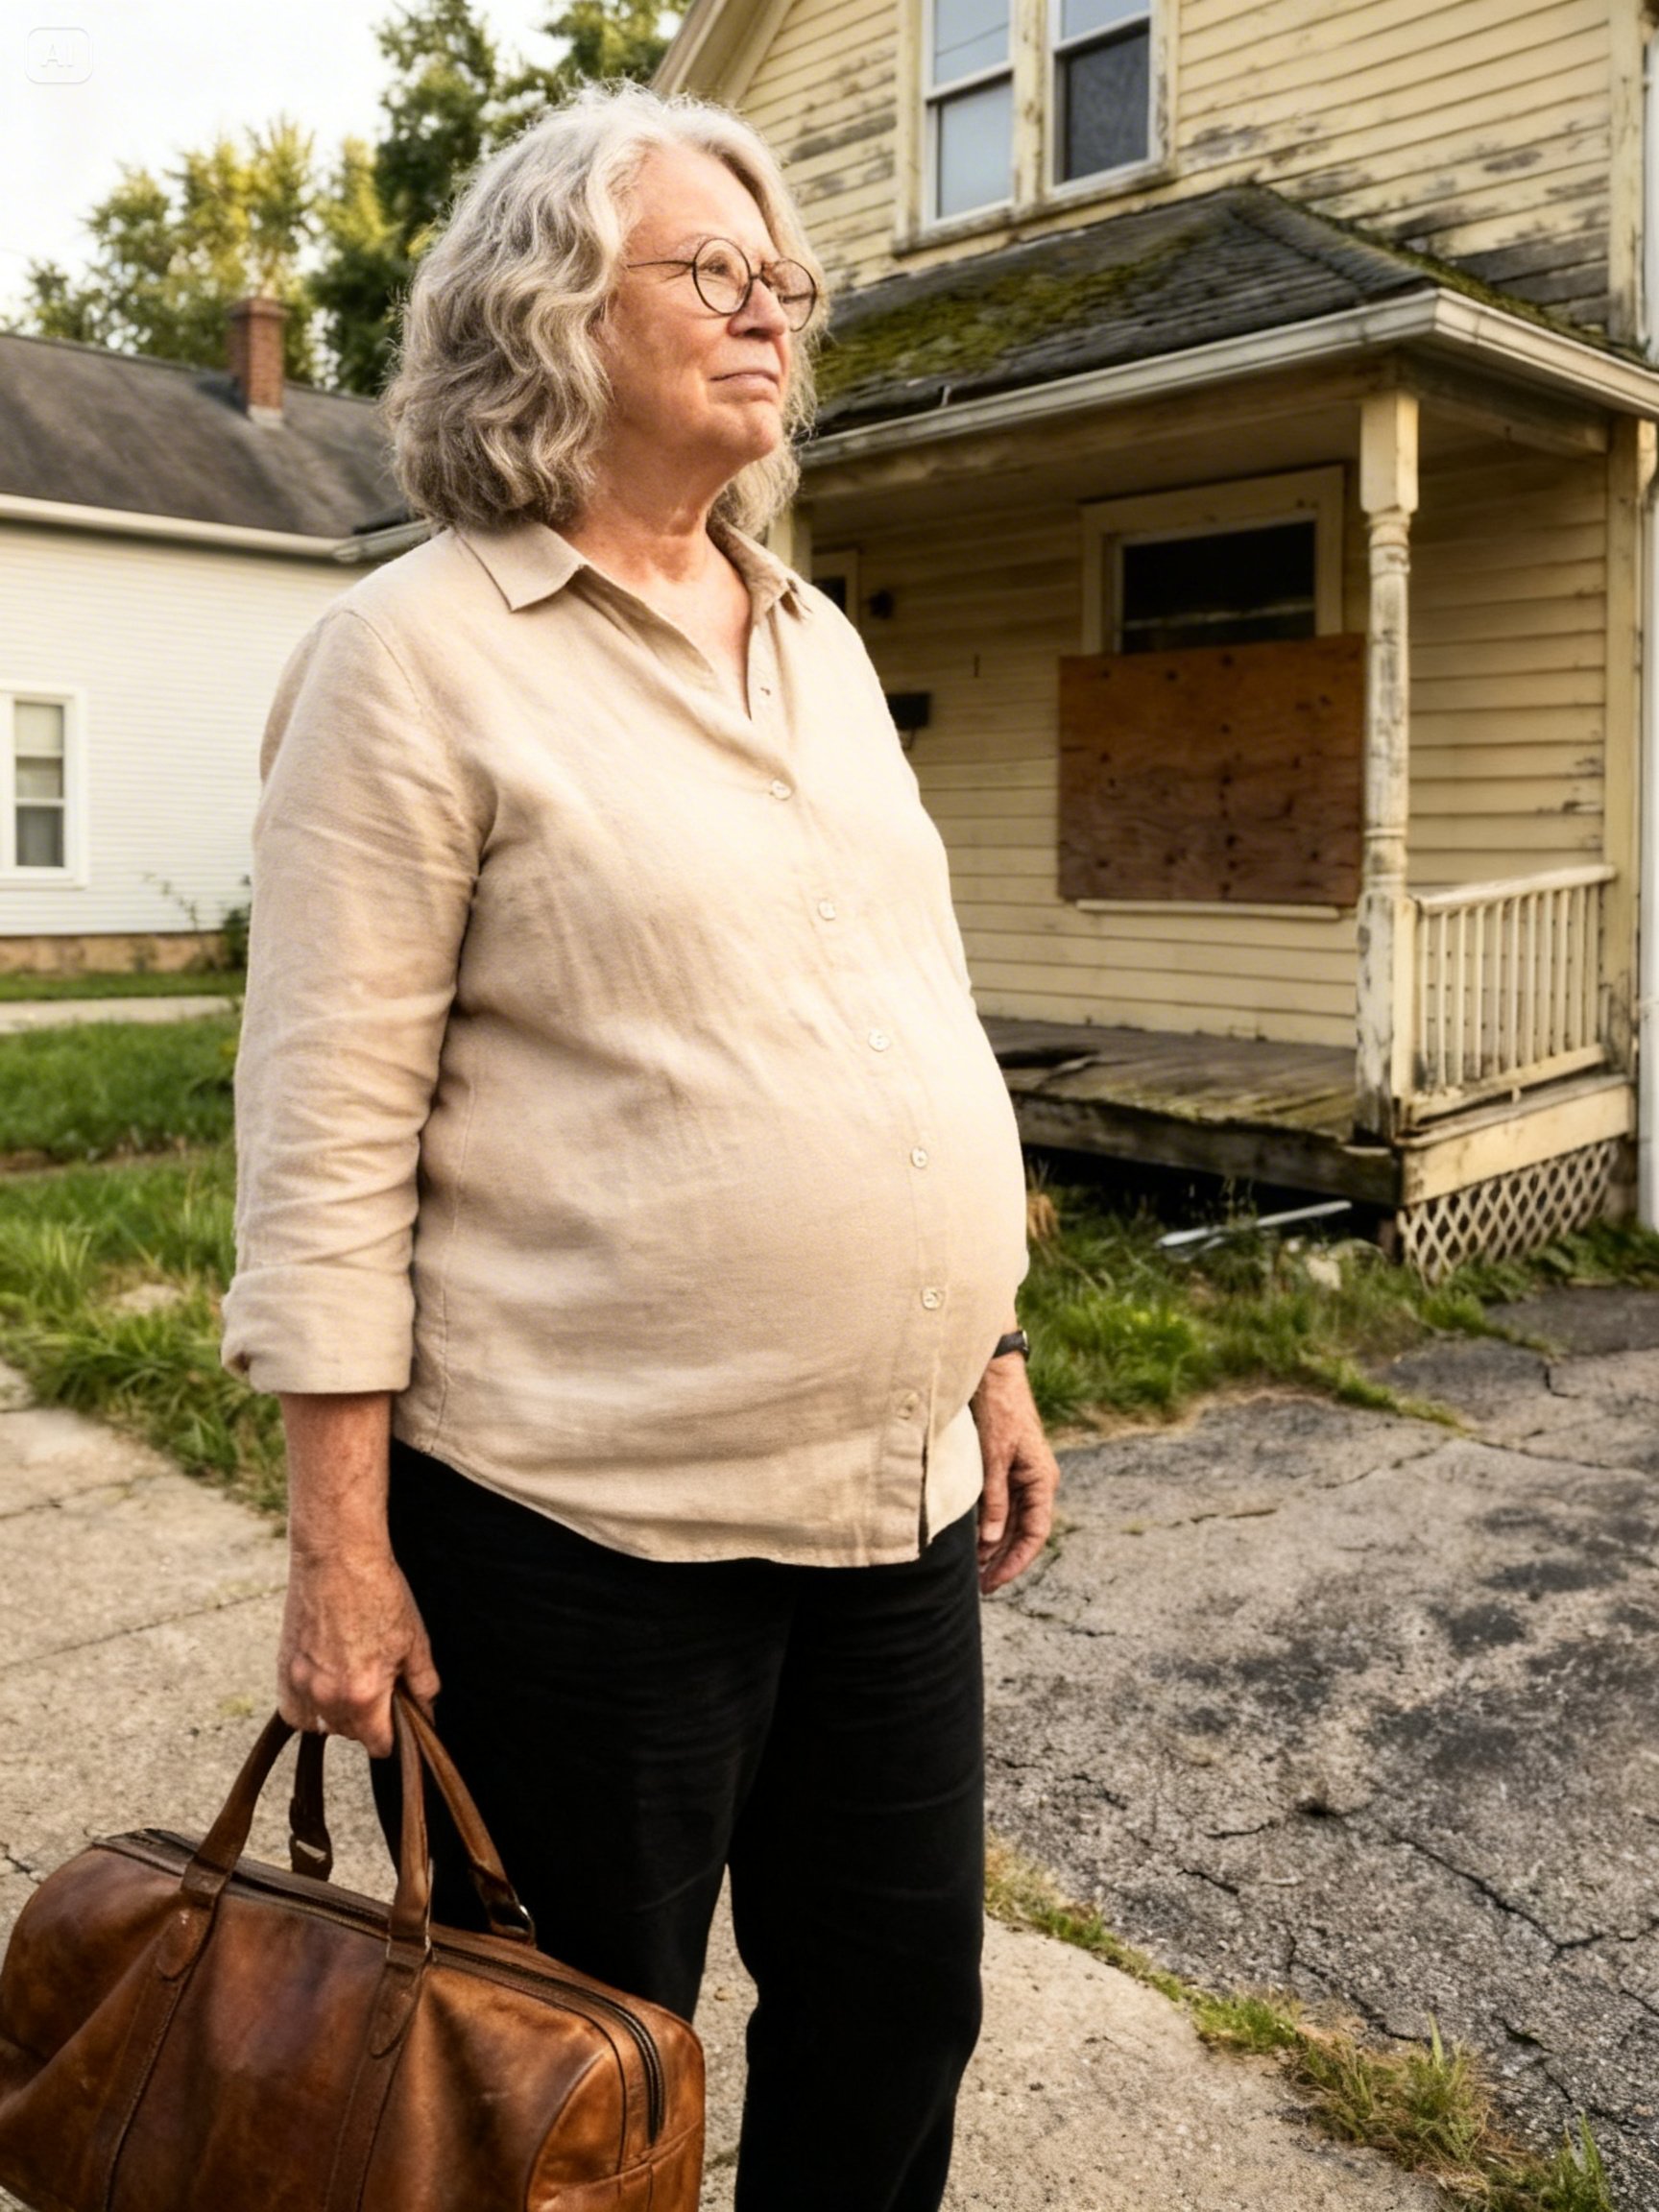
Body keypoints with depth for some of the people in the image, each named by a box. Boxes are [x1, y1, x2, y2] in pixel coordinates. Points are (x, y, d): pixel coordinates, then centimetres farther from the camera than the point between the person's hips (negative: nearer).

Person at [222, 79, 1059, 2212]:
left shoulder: (815, 640, 12)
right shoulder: (417, 652, -8)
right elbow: (330, 1124, -12)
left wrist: (991, 1359, 14)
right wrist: (340, 1542, -13)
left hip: (894, 1487, 7)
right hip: (586, 1521, -6)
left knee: (900, 2010, 20)